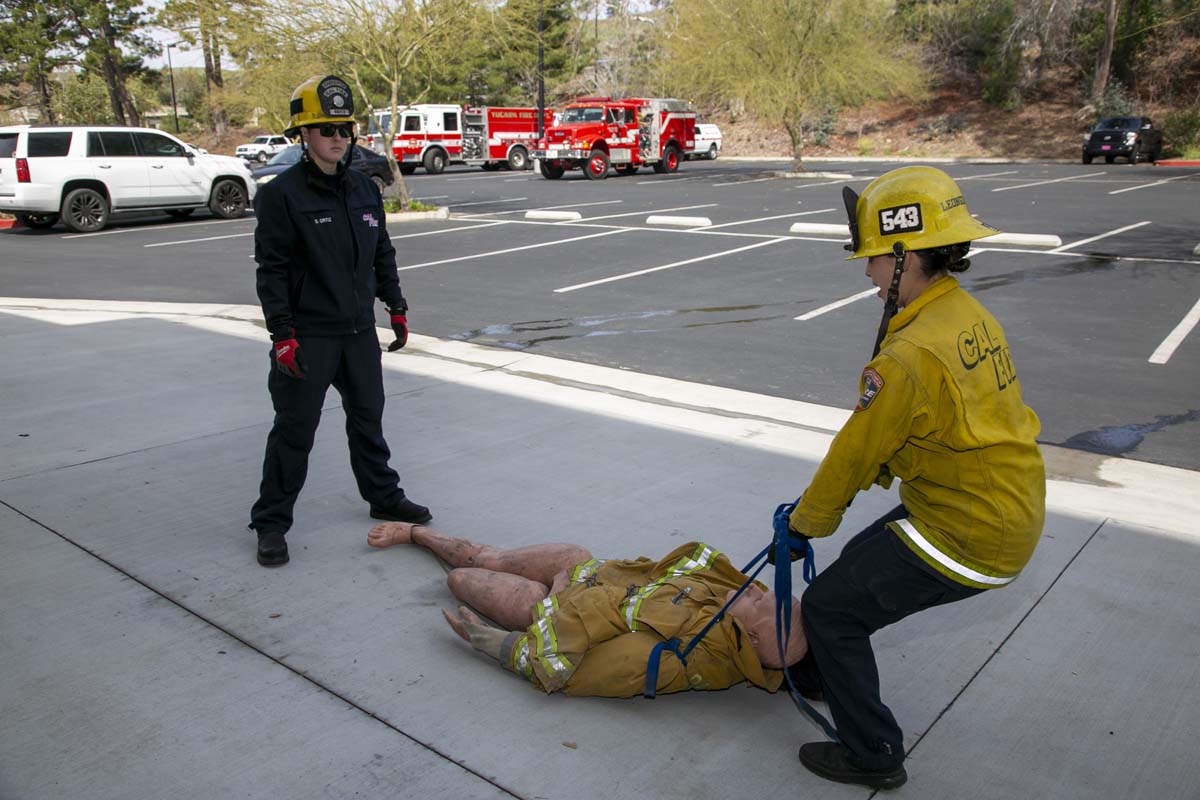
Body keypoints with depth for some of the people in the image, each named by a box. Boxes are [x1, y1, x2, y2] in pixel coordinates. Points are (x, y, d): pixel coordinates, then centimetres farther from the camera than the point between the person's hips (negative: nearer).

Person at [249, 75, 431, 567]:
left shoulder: (364, 190, 8)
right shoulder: (282, 194, -10)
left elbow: (383, 255, 16)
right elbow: (271, 268, -12)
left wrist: (396, 308, 13)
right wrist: (282, 333, -17)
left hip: (360, 330, 6)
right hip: (308, 337, -5)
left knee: (368, 418, 17)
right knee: (295, 429, 1)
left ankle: (384, 497, 33)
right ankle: (271, 522, 14)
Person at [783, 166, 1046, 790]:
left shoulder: (913, 355, -27)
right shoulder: (970, 316, 4)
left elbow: (856, 451, -16)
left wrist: (805, 523, -1)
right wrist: (869, 478, 16)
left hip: (963, 536, -10)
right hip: (1012, 514, 10)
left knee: (830, 605, 2)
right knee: (860, 566, 24)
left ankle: (872, 755, 17)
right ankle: (817, 671, 45)